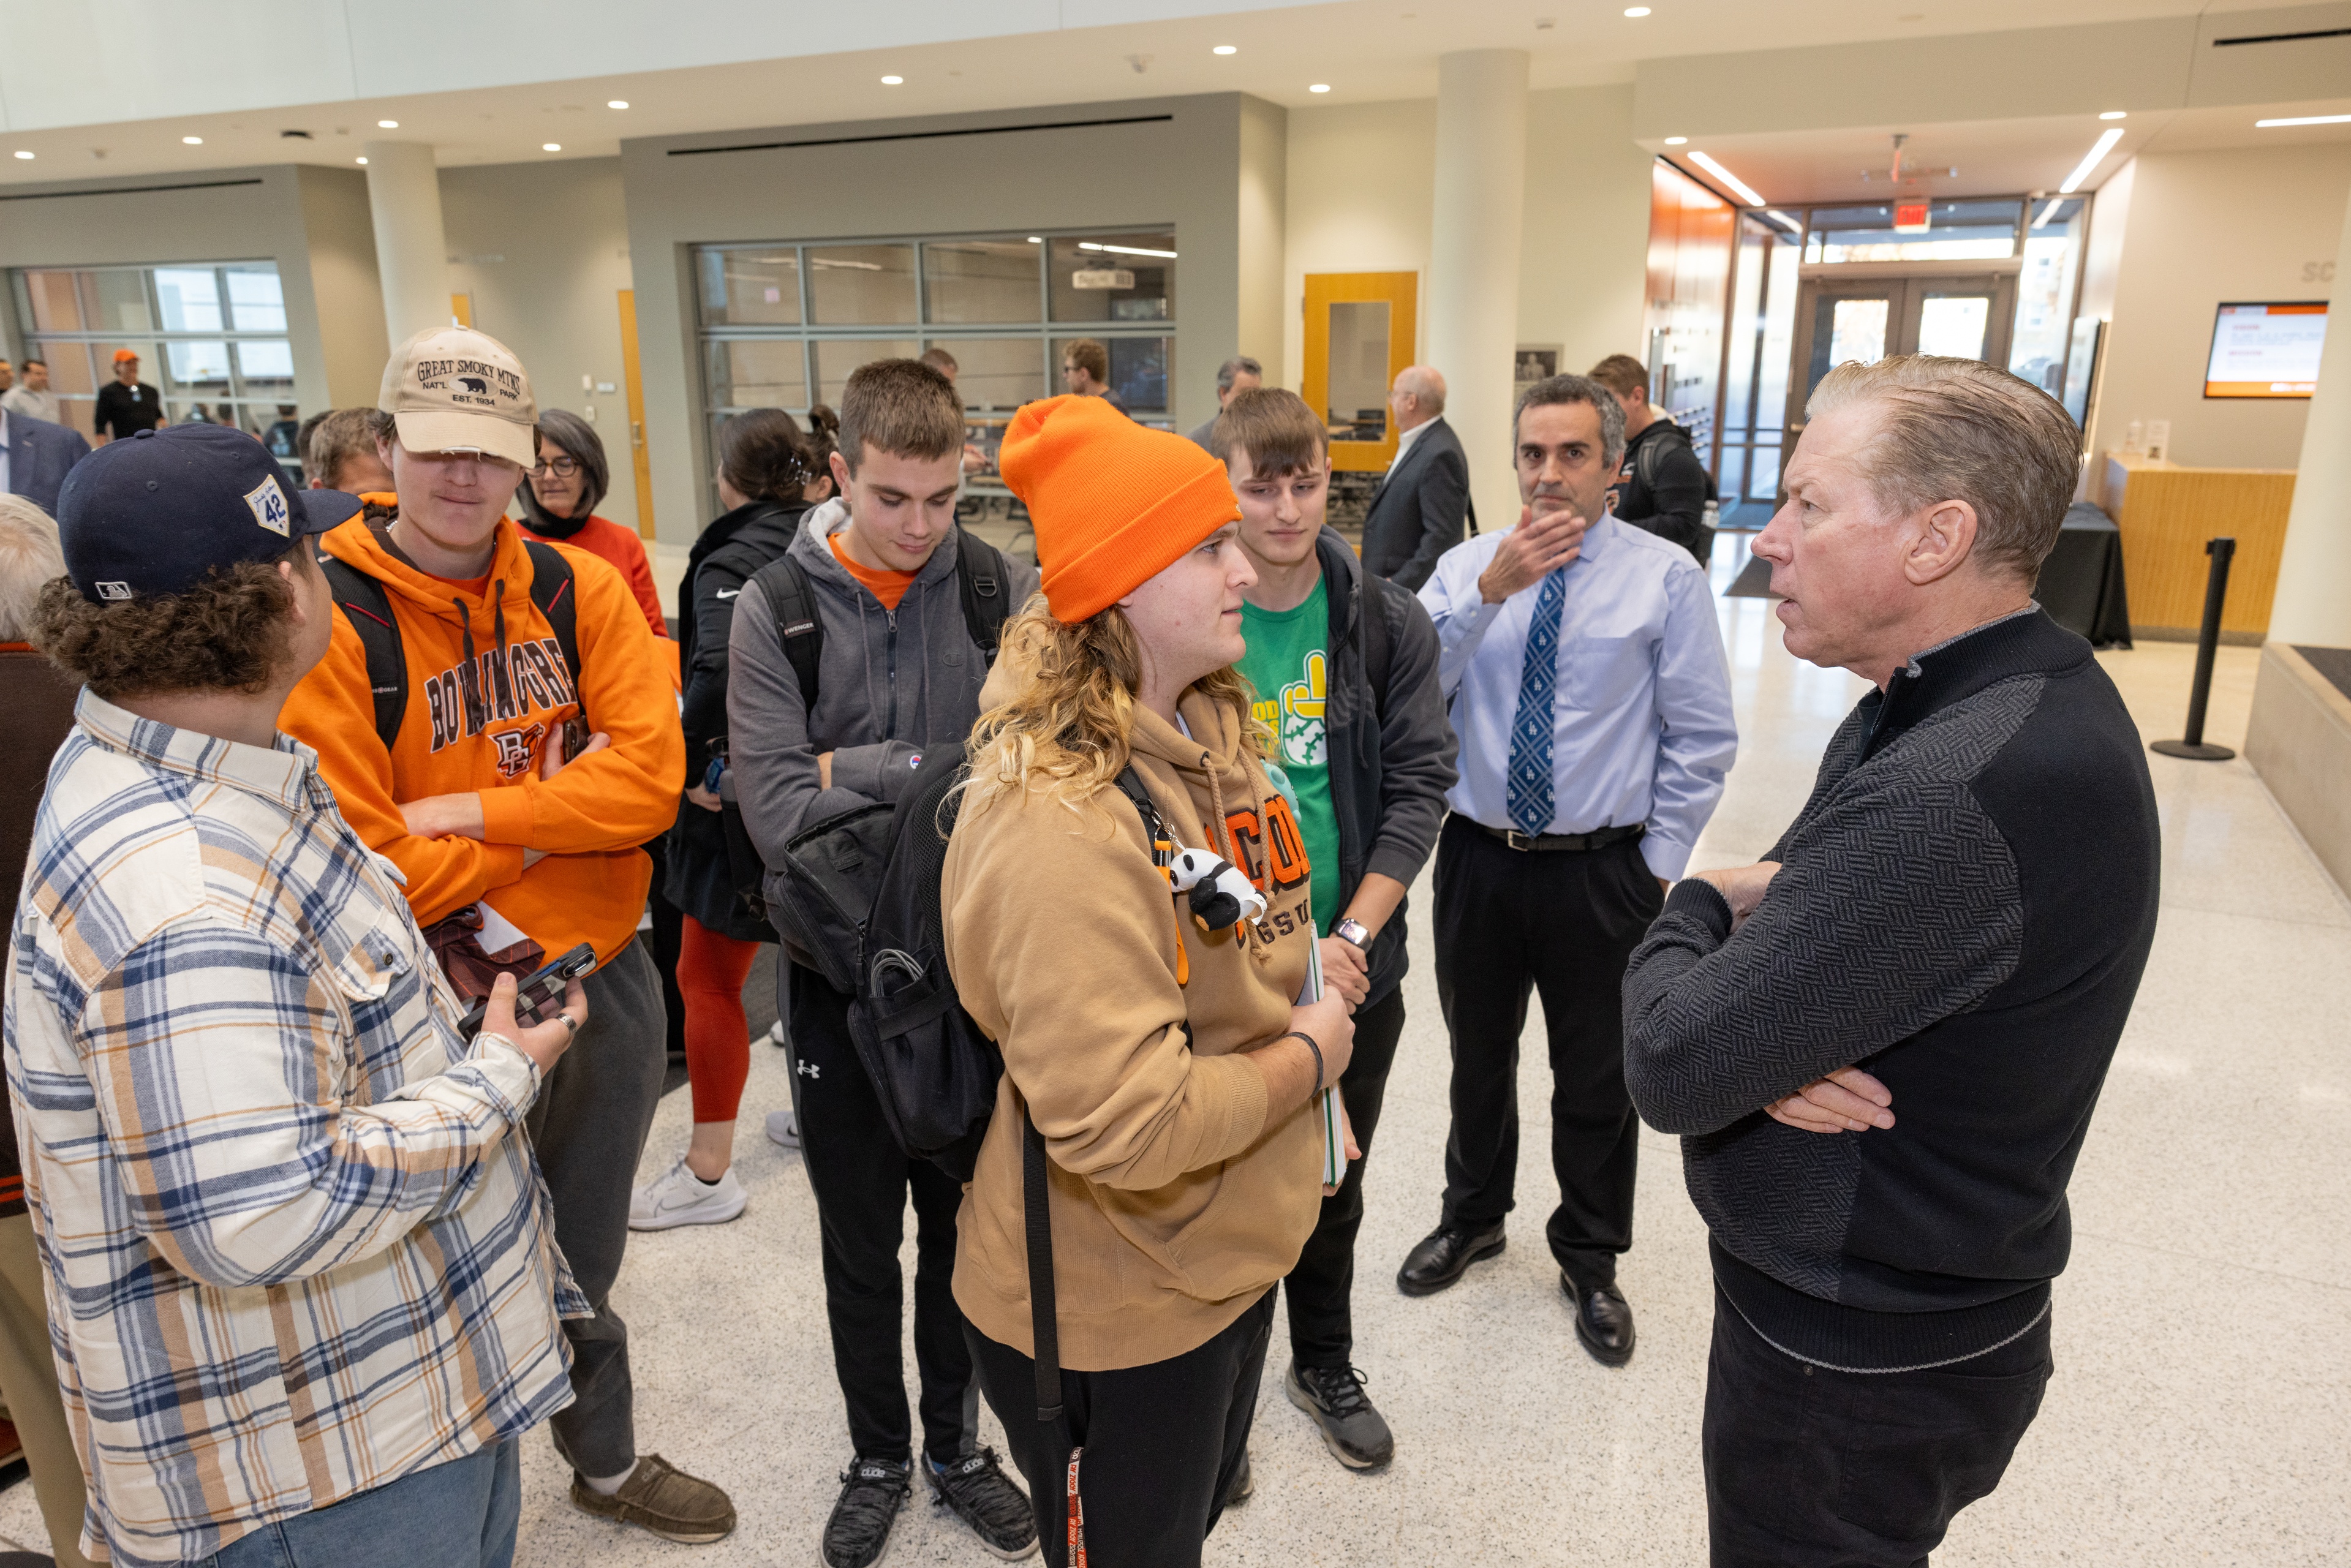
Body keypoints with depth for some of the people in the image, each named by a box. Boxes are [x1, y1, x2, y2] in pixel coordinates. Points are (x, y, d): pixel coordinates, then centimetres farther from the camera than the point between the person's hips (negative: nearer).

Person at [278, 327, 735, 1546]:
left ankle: (607, 1461, 47)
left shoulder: (581, 588, -2)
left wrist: (473, 814, -19)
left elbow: (649, 775, -12)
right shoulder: (329, 620, -14)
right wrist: (546, 834, -13)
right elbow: (350, 859, -18)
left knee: (583, 1258, 23)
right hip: (452, 1005, -4)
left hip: (606, 976, 4)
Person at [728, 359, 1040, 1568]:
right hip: (842, 978, 0)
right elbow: (778, 813, -19)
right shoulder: (775, 610, -10)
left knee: (963, 1229, 19)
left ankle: (955, 1444, 43)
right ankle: (878, 1457, 43)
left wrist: (862, 771, -17)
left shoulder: (1004, 591, -7)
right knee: (860, 1247, 18)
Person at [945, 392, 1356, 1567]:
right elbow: (1124, 1126, -36)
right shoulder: (1059, 823, -32)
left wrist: (1308, 1103, 5)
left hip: (1230, 1251, 8)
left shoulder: (1208, 731, 0)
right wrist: (1302, 1057, -20)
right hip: (1114, 1314, -8)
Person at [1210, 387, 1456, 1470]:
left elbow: (1419, 784, -5)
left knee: (1331, 1186, 20)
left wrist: (1348, 938, -14)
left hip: (1352, 965, 2)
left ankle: (1324, 1366, 44)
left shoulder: (1388, 624, -4)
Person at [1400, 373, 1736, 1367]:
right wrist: (1490, 591, -25)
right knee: (1478, 1056, 20)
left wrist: (1659, 864, -7)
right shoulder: (1467, 566, 1)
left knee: (1597, 1075, 14)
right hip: (1477, 861, 2)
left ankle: (1590, 1261, 37)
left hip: (1602, 871, -2)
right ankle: (1472, 1217, 45)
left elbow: (1700, 740, -4)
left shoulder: (1666, 577, -6)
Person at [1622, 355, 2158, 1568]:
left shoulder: (1961, 795, -34)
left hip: (1862, 1369, -9)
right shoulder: (2007, 695, 0)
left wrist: (1690, 911, -12)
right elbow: (1782, 895, 5)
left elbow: (1670, 1068, -32)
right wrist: (1765, 1029, -17)